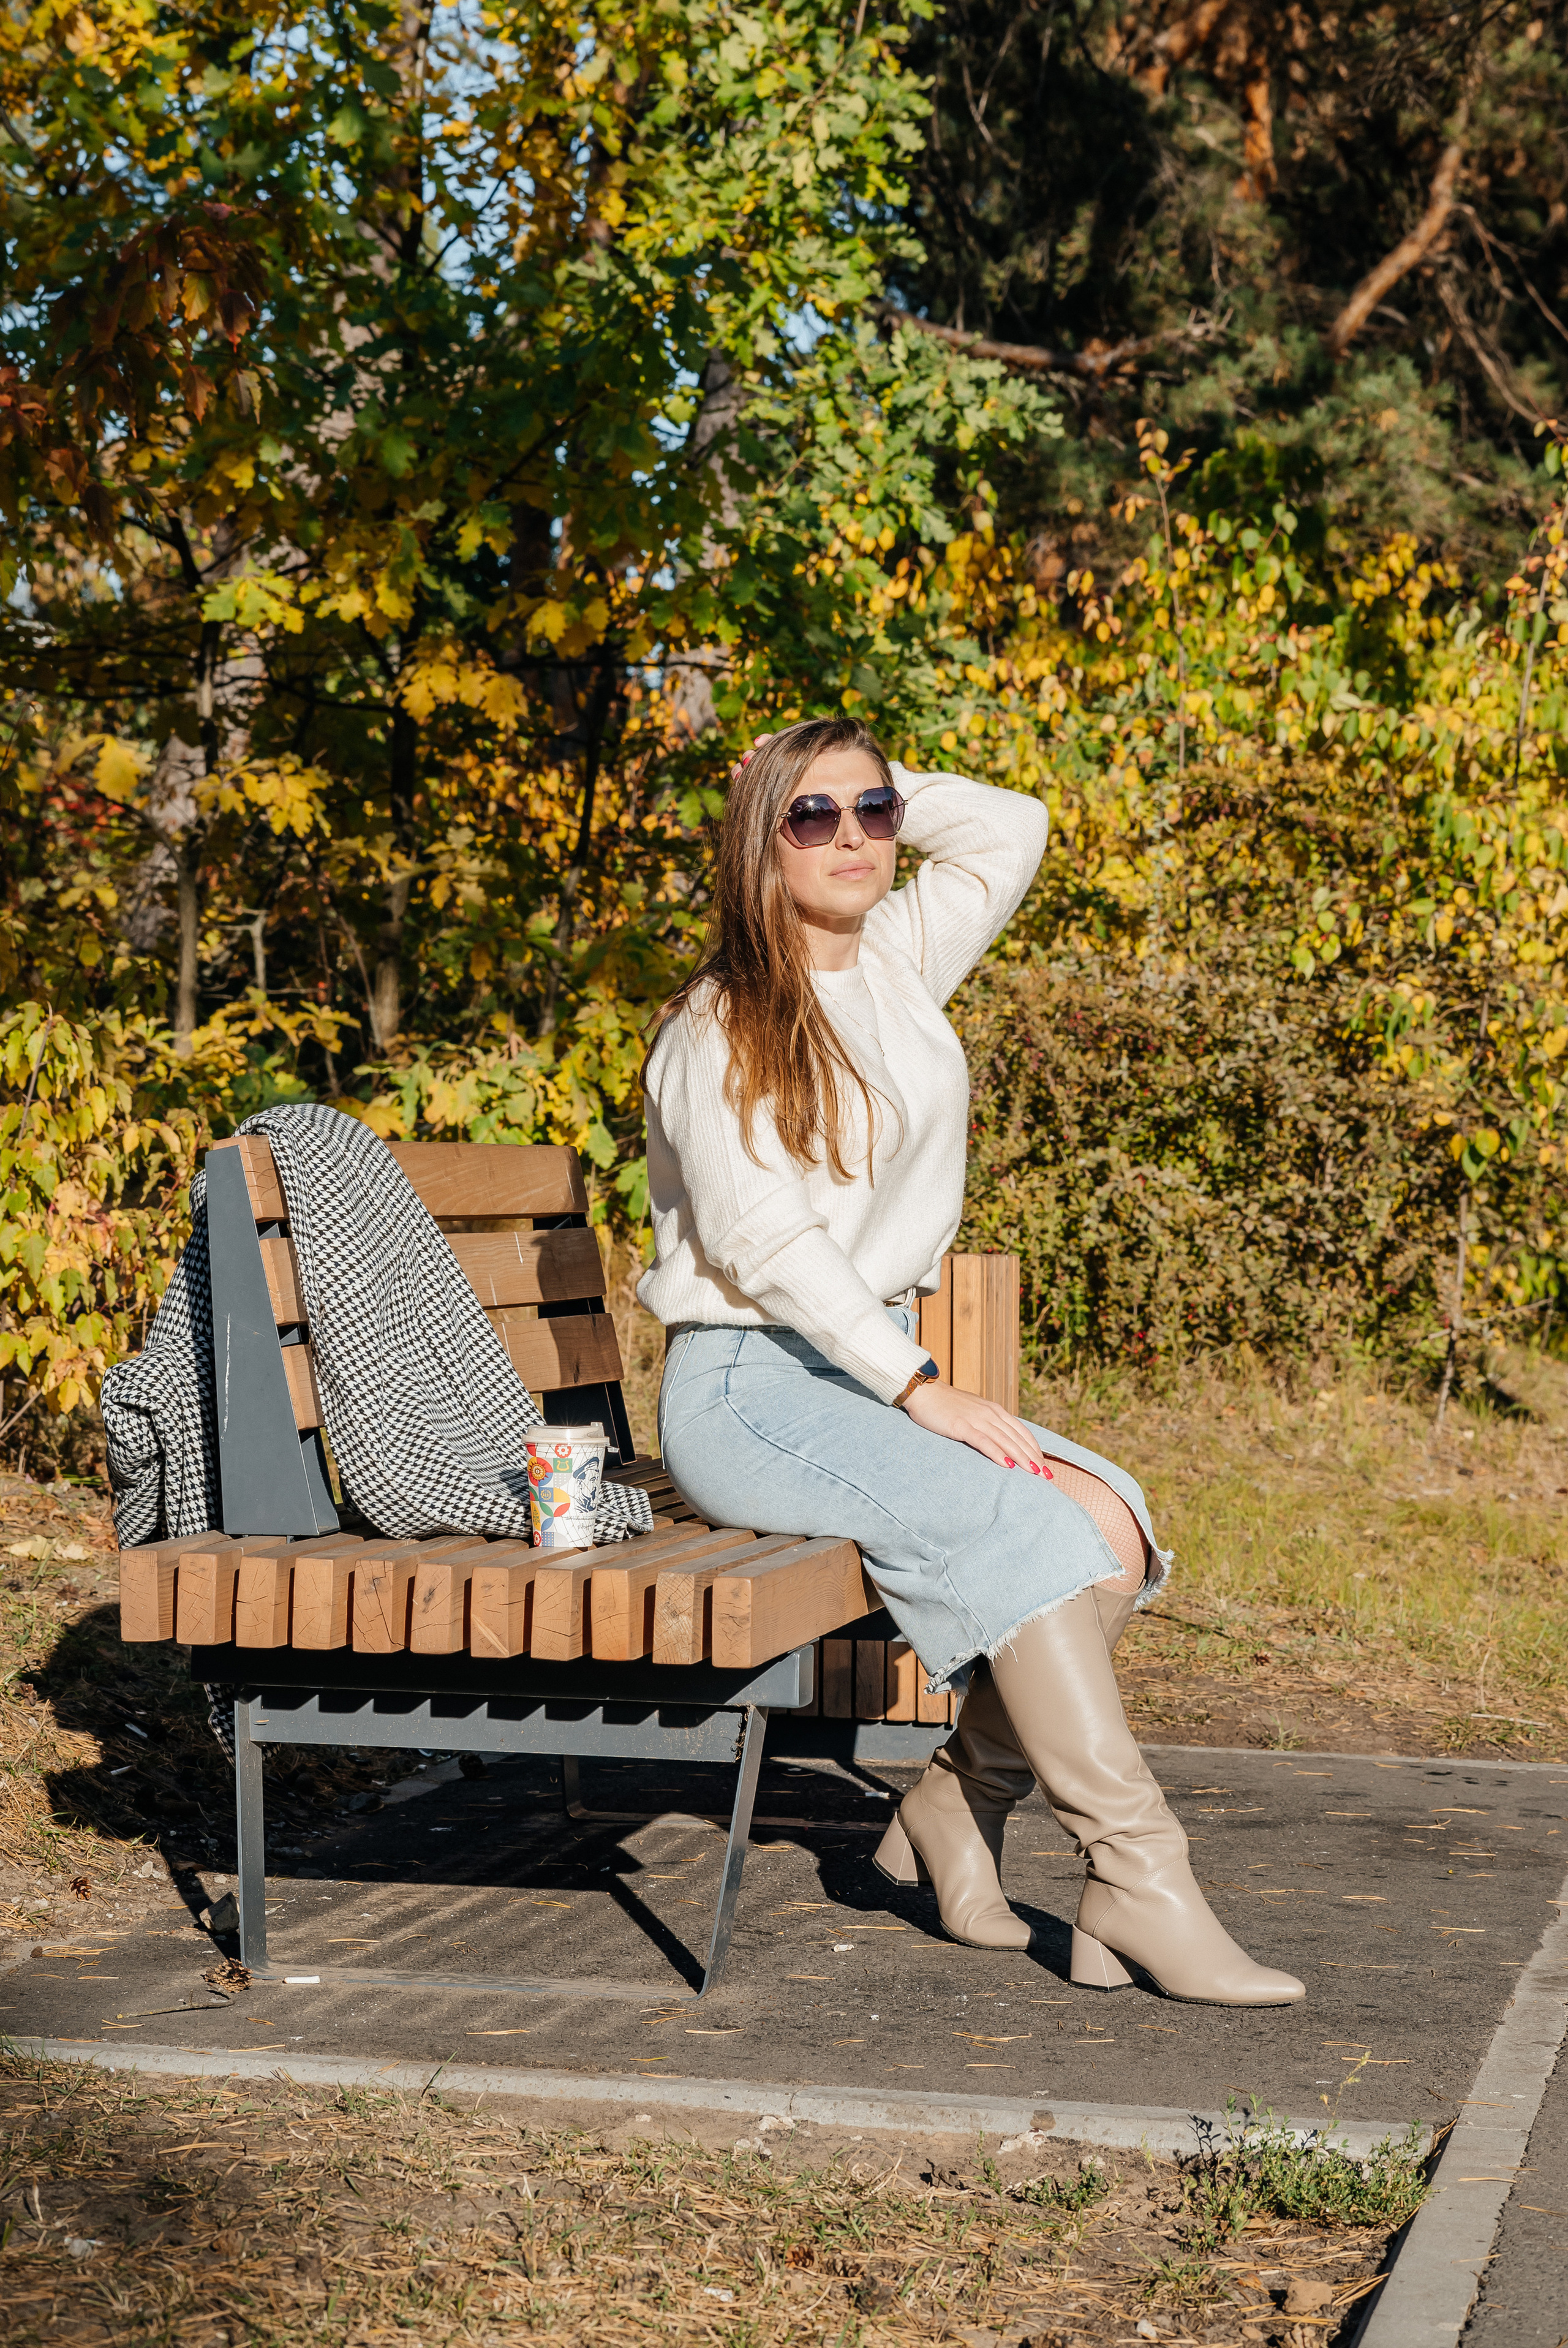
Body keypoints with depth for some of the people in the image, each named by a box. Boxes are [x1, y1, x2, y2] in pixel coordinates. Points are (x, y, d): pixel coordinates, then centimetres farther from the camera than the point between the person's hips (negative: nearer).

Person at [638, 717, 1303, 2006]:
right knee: (1029, 1525, -28)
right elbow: (762, 1242, -17)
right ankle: (1138, 1878, -26)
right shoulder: (721, 1025, -8)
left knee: (1113, 1527, -18)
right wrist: (922, 1392, -23)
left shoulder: (900, 959, 12)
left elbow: (1015, 826, 23)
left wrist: (883, 783, 12)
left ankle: (961, 1804, -7)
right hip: (751, 1388, -7)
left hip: (875, 1377, 7)